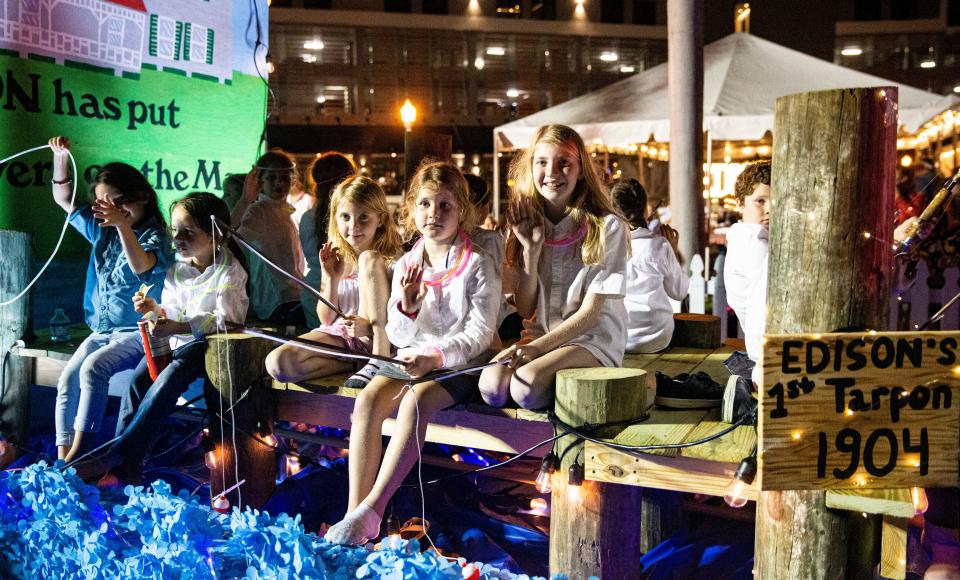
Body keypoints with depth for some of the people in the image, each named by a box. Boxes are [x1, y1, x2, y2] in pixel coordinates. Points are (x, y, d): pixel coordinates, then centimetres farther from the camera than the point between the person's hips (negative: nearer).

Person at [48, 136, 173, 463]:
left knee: (94, 368, -29)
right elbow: (63, 199, 23)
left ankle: (78, 451, -27)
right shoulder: (103, 231, 12)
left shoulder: (155, 237, -9)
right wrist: (60, 157, 8)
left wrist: (123, 224, -44)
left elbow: (141, 265, -32)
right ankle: (62, 458, -14)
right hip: (103, 330, 7)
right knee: (68, 377, -14)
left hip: (137, 332, -7)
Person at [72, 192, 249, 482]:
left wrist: (176, 327, -26)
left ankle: (118, 454, -26)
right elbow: (174, 312, 18)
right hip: (176, 339, 7)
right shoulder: (177, 268, 13)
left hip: (206, 342, -6)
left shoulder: (229, 271, -9)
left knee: (167, 381, -31)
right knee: (140, 376, -21)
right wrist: (156, 309, -6)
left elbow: (224, 319, -19)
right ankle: (127, 461, -20)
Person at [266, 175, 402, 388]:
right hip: (338, 334, 3)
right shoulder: (334, 258, 5)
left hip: (375, 338, -3)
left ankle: (379, 359, -25)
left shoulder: (391, 259, -6)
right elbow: (326, 319, 5)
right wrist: (332, 278, -11)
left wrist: (369, 326, -26)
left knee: (368, 259, -22)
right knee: (277, 363, -24)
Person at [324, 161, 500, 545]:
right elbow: (397, 336, 8)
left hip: (459, 362, -4)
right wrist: (406, 306, -13)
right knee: (367, 400, -23)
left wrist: (437, 357, -26)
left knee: (416, 400, -33)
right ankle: (354, 510, -23)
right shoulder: (406, 265, 7)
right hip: (411, 356, 5)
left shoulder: (478, 265, -7)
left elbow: (479, 334, -11)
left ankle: (370, 512, -30)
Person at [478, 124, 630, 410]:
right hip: (540, 335, 4)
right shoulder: (526, 225, 5)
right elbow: (525, 310, 0)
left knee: (526, 386, -30)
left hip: (593, 339, -4)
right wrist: (531, 249, -12)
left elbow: (590, 312, -10)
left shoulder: (606, 226, -9)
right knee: (491, 384, -26)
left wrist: (538, 347, -20)